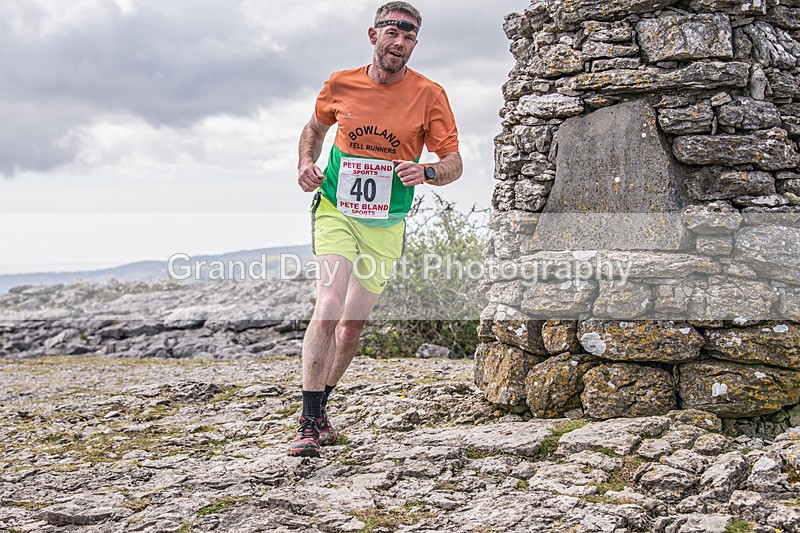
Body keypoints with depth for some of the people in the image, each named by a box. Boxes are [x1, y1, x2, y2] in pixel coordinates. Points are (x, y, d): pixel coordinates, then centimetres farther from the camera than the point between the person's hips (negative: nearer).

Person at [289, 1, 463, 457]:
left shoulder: (429, 95, -7)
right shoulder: (340, 85, -3)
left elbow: (455, 163, -6)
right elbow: (315, 128, 17)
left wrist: (426, 172, -28)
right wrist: (307, 163, -2)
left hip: (386, 226, 1)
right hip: (336, 211, -1)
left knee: (352, 327, 7)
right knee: (328, 309, -19)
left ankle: (321, 404, 31)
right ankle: (309, 423, -14)